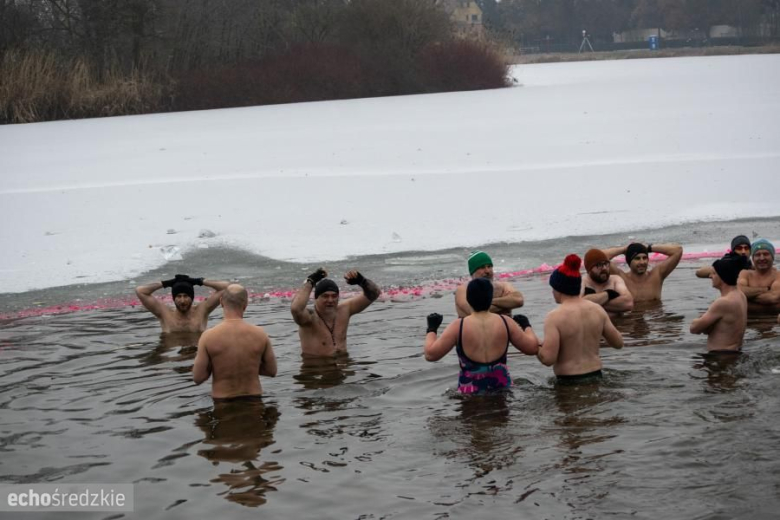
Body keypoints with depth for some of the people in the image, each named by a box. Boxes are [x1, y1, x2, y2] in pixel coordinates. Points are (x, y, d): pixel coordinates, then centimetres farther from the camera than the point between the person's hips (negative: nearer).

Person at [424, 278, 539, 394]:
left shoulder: (458, 326, -6)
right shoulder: (505, 323, 1)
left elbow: (431, 354, -4)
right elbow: (532, 348, 9)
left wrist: (431, 329, 13)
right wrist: (527, 326, 27)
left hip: (470, 392, -2)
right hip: (502, 388, 2)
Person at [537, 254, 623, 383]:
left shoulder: (555, 317, -11)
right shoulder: (598, 310, 5)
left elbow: (548, 359, -17)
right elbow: (618, 343, 13)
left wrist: (536, 347, 4)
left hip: (569, 382, -6)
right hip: (595, 377, 6)